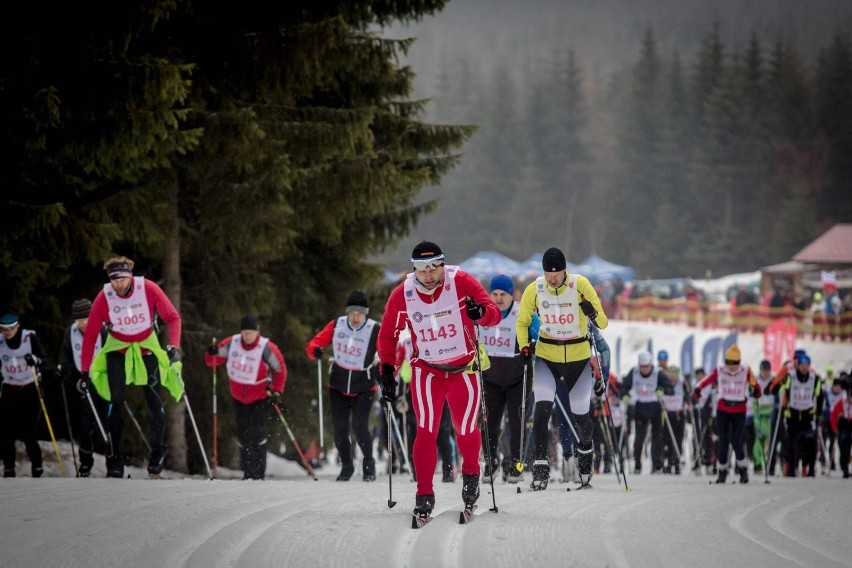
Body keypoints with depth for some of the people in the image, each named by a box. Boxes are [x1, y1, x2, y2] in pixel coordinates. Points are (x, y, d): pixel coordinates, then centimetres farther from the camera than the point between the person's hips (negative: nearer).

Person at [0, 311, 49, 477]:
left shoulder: (30, 337, -12)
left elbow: (44, 359, -15)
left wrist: (35, 360, -34)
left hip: (30, 389, -3)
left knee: (27, 433, -10)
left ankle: (37, 468, 7)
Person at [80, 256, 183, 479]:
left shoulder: (148, 289, -20)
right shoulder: (104, 297, -17)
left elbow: (173, 317, -12)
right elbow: (90, 335, -10)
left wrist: (173, 346, -26)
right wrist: (85, 371, -11)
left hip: (147, 347, 0)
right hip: (117, 348, 0)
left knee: (154, 401, -10)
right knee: (116, 401, -12)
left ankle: (157, 450, 11)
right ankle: (115, 460, -9)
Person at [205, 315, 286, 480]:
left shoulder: (267, 348, -17)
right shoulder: (231, 344, -9)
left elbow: (280, 370, -4)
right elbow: (212, 361, 4)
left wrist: (276, 391, -11)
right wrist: (211, 355, -19)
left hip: (261, 398, -4)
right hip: (239, 398, 4)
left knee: (257, 435, -13)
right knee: (243, 436, 6)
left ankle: (259, 473, -6)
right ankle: (248, 472, 17)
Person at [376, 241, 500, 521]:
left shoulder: (461, 282, -16)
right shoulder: (402, 295, -10)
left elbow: (495, 313, -16)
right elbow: (387, 335, 4)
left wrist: (481, 313, -38)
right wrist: (387, 369, -2)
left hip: (463, 369, -1)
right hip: (426, 370, 1)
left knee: (466, 430, 1)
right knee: (426, 431, -11)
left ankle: (471, 474, 32)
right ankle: (424, 494, -3)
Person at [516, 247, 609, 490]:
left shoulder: (581, 285, -13)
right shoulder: (534, 290, -9)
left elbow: (603, 323, -10)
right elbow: (522, 323, 6)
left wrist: (593, 315, -32)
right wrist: (524, 347, -11)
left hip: (578, 358, 0)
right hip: (546, 357, 0)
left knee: (581, 415, 9)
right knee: (542, 409, -19)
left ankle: (585, 449, 41)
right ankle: (540, 466, -16)